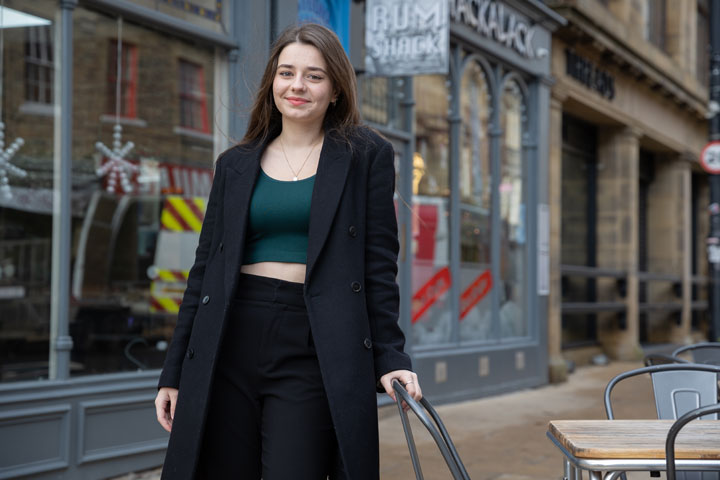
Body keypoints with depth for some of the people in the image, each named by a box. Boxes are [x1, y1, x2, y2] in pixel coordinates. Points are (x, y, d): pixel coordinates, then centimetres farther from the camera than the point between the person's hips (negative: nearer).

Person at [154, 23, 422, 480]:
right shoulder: (236, 165, 14)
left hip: (314, 351, -3)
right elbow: (205, 270, 13)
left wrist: (390, 357, -6)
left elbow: (380, 266, 2)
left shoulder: (366, 155, 5)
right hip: (230, 345, 3)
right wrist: (173, 373, 11)